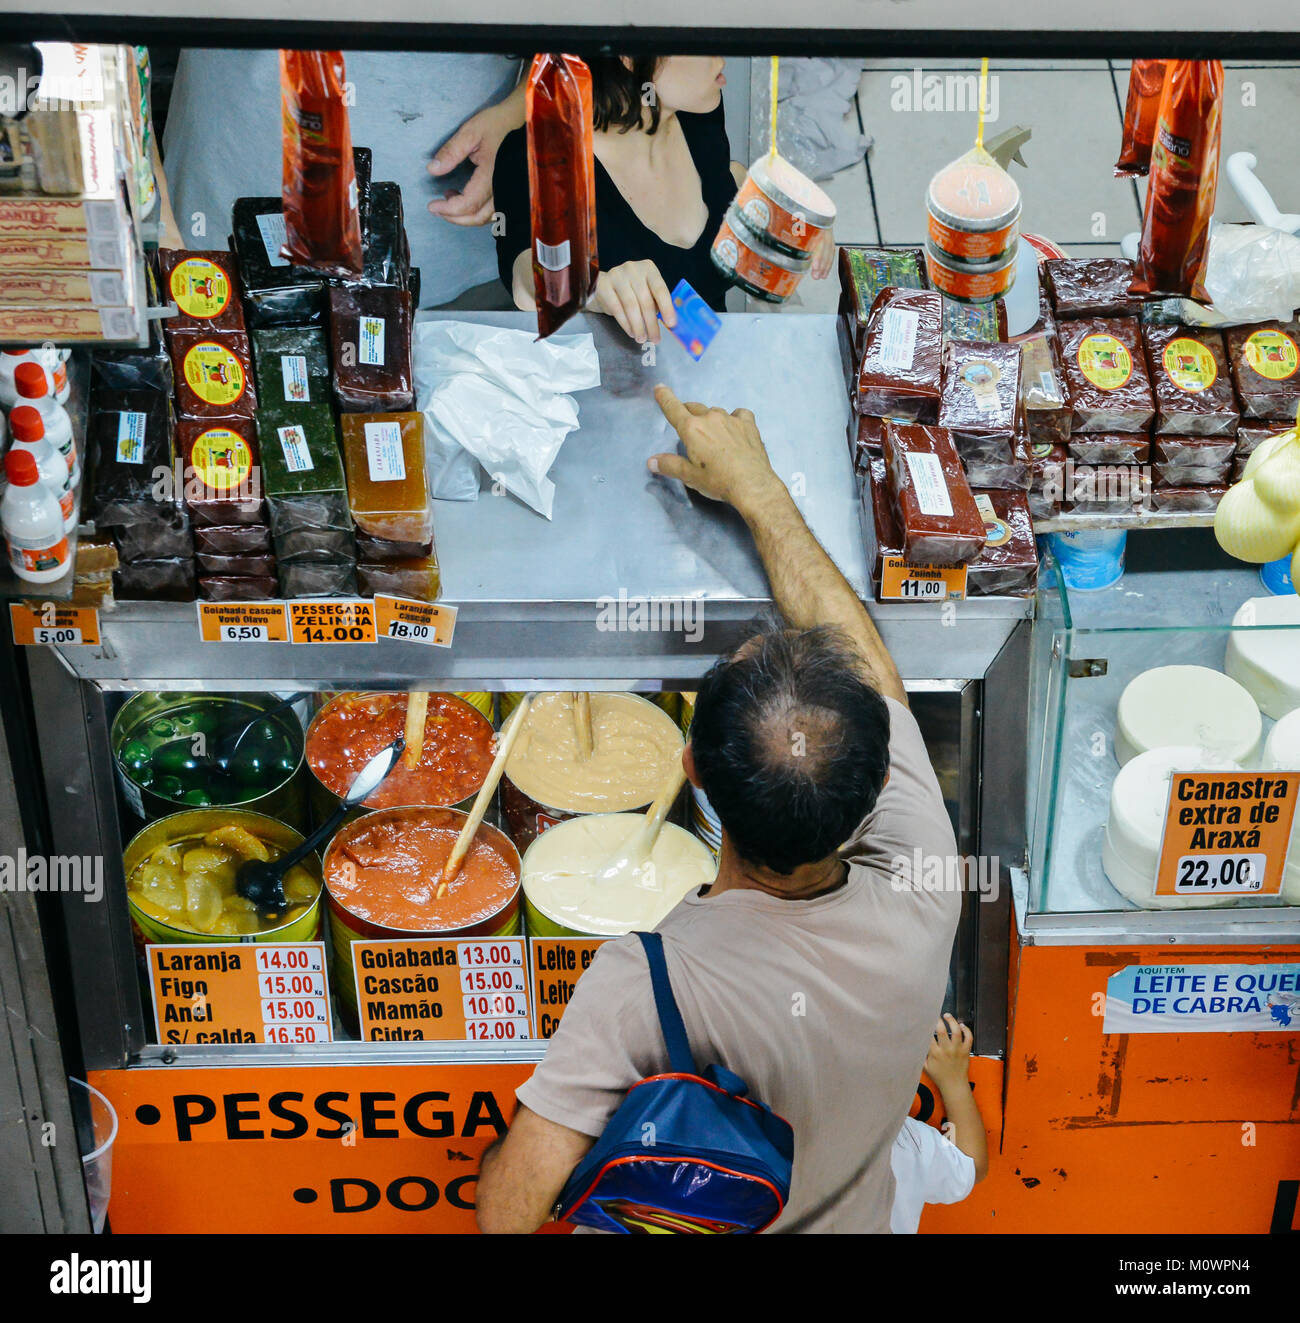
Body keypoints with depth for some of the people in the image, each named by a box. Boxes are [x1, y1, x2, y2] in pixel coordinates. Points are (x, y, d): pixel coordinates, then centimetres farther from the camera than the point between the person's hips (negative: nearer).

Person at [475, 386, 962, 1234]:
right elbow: (864, 654, -17)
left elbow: (508, 1211, -35)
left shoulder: (648, 975, -41)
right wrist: (754, 483, -9)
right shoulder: (920, 900, -30)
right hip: (858, 1221, 3)